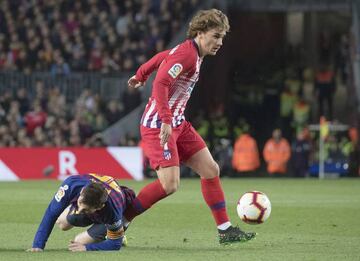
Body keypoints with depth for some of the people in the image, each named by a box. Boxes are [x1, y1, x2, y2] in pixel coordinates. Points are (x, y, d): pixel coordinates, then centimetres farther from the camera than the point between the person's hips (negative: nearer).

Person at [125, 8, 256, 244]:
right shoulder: (186, 54, -19)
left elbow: (161, 57, 28)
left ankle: (225, 230, 11)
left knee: (211, 170, 6)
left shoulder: (190, 52, 11)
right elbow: (161, 83, -28)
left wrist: (141, 76, 43)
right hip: (158, 126, -10)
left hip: (177, 123, 10)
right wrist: (166, 121, -32)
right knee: (170, 185, -17)